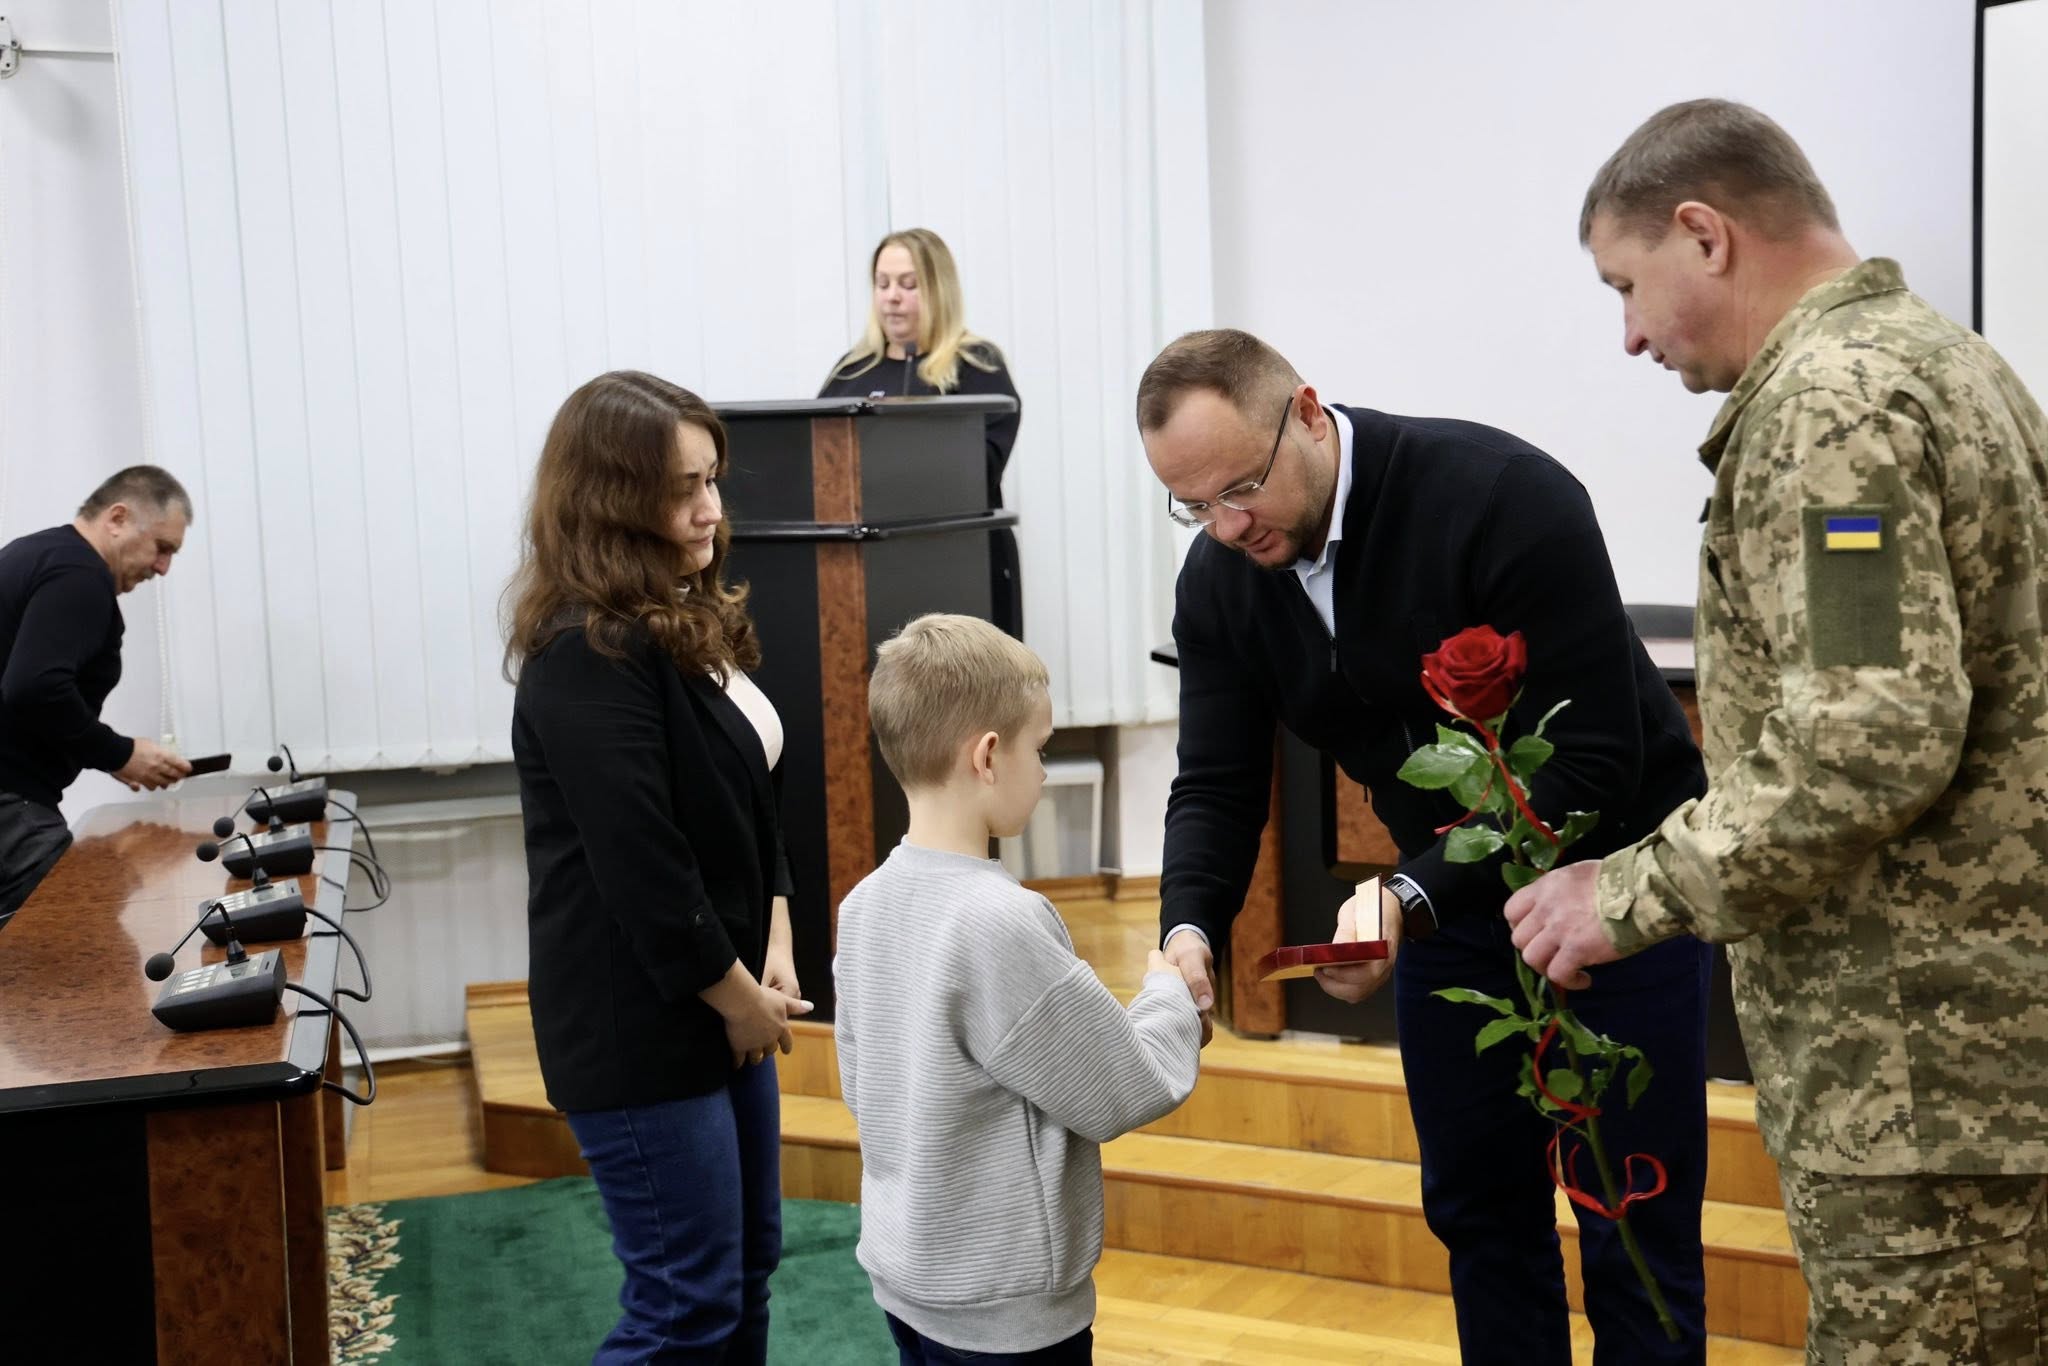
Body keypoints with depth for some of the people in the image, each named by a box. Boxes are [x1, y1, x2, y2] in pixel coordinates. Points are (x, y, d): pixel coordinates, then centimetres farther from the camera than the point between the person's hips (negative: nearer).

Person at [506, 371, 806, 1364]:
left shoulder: (692, 625, 8)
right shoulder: (589, 658, -20)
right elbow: (640, 865, -24)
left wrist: (773, 946, 0)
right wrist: (741, 999, -12)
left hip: (722, 1009, 9)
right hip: (641, 1028, -9)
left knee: (748, 1263, 19)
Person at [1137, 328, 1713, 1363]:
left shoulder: (1506, 497, -27)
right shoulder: (1220, 579, -9)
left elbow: (1593, 765, -29)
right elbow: (1217, 783, -6)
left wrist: (1410, 900, -37)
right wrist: (1190, 926, -25)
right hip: (1441, 888, 6)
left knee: (1635, 1236, 2)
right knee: (1477, 1204, 14)